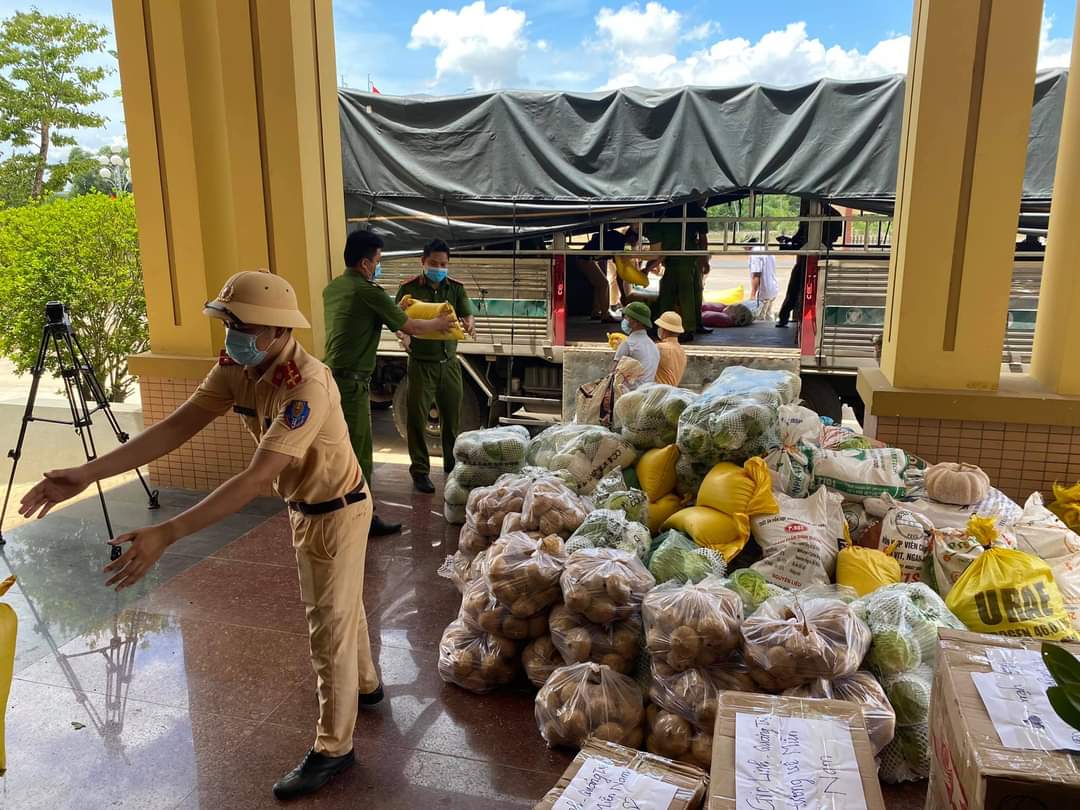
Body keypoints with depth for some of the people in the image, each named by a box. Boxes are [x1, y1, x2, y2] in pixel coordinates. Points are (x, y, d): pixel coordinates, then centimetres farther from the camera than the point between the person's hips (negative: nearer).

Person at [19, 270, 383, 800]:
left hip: (337, 511, -8)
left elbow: (257, 478, -40)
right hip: (304, 507, 8)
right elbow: (177, 426, -13)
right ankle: (364, 684, 47)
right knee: (339, 607, 25)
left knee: (330, 624, 2)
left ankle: (333, 748, 18)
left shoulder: (308, 385, -35)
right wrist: (89, 473, -21)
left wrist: (166, 535, -43)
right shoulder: (236, 368, -10)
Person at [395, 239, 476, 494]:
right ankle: (420, 470, 12)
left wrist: (469, 325, -27)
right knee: (417, 419, 0)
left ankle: (453, 465, 31)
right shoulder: (409, 288, -6)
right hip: (421, 364, -3)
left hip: (449, 362, 3)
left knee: (452, 417, 13)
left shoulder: (456, 288, 3)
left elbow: (468, 317, -2)